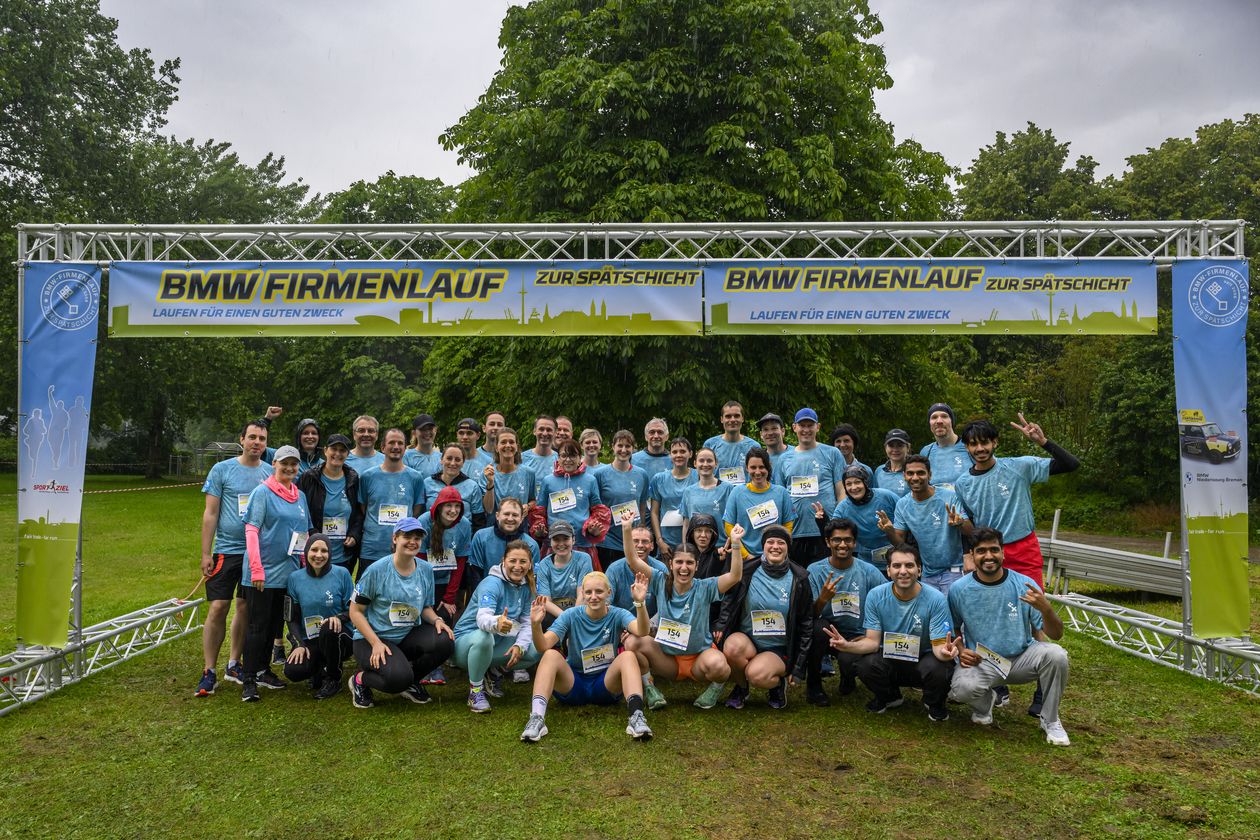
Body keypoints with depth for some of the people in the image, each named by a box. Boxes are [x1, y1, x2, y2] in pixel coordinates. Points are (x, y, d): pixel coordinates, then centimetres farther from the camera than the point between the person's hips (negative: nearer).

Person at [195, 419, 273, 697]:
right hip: (227, 549, -3)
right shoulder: (222, 470, -1)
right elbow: (210, 514, -2)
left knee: (246, 608, 10)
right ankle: (209, 672, 3)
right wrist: (205, 554, -6)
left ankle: (234, 664, 23)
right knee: (218, 608, -6)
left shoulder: (271, 474, 6)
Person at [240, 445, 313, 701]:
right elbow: (251, 530, -12)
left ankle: (263, 670, 27)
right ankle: (248, 680, 3)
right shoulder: (262, 492, -7)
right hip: (264, 572, -6)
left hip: (288, 572, 6)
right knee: (258, 625, -4)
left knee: (275, 624, 14)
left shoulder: (300, 496, 11)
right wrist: (256, 568, -18)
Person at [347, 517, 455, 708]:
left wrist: (436, 620, -11)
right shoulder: (377, 570, -13)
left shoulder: (425, 570, 2)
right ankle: (360, 680, 4)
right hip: (372, 637, -5)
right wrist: (376, 643, -21)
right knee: (398, 677, -31)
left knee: (445, 641, -23)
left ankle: (411, 682, 5)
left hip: (408, 636, 5)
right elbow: (355, 611, -10)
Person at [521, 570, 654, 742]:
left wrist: (640, 603, -46)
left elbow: (641, 631, -28)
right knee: (551, 655, -27)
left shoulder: (617, 615, -6)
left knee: (628, 656, -27)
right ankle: (536, 718, -38)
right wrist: (535, 624, -39)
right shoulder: (572, 615, -5)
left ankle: (636, 716, -41)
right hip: (572, 683, 0)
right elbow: (543, 646, -19)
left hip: (606, 685, 0)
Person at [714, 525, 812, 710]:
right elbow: (728, 603, 4)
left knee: (756, 674, -32)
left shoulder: (799, 579, -2)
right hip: (746, 640, 2)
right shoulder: (747, 571, -2)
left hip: (779, 649, -1)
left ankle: (779, 682, 5)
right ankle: (741, 687, -2)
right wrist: (720, 631, -14)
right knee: (732, 645, -34)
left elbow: (806, 625, 2)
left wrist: (798, 668, -1)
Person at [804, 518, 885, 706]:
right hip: (826, 634, 1)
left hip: (856, 636, -1)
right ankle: (813, 684, -7)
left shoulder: (869, 572, -5)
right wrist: (823, 599, -31)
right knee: (818, 626, -32)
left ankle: (848, 678, 10)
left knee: (848, 661, -32)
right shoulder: (815, 571, -6)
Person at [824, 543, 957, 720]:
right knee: (866, 664, -29)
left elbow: (939, 645, -18)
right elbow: (872, 641, -12)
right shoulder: (876, 596, -12)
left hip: (923, 659, -2)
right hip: (889, 658, 2)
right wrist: (848, 646, -34)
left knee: (937, 668, -35)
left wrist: (945, 651, -44)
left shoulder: (936, 599, -18)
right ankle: (890, 697, 8)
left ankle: (935, 703, 4)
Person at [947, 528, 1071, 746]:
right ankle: (985, 701, 9)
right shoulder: (959, 589, -7)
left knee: (1055, 654, -30)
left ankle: (1050, 720, -2)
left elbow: (1055, 635, -8)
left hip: (1022, 658, 1)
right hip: (981, 662, -1)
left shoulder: (1024, 585, -9)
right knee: (962, 687, -33)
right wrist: (960, 651, -11)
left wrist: (1046, 609, -29)